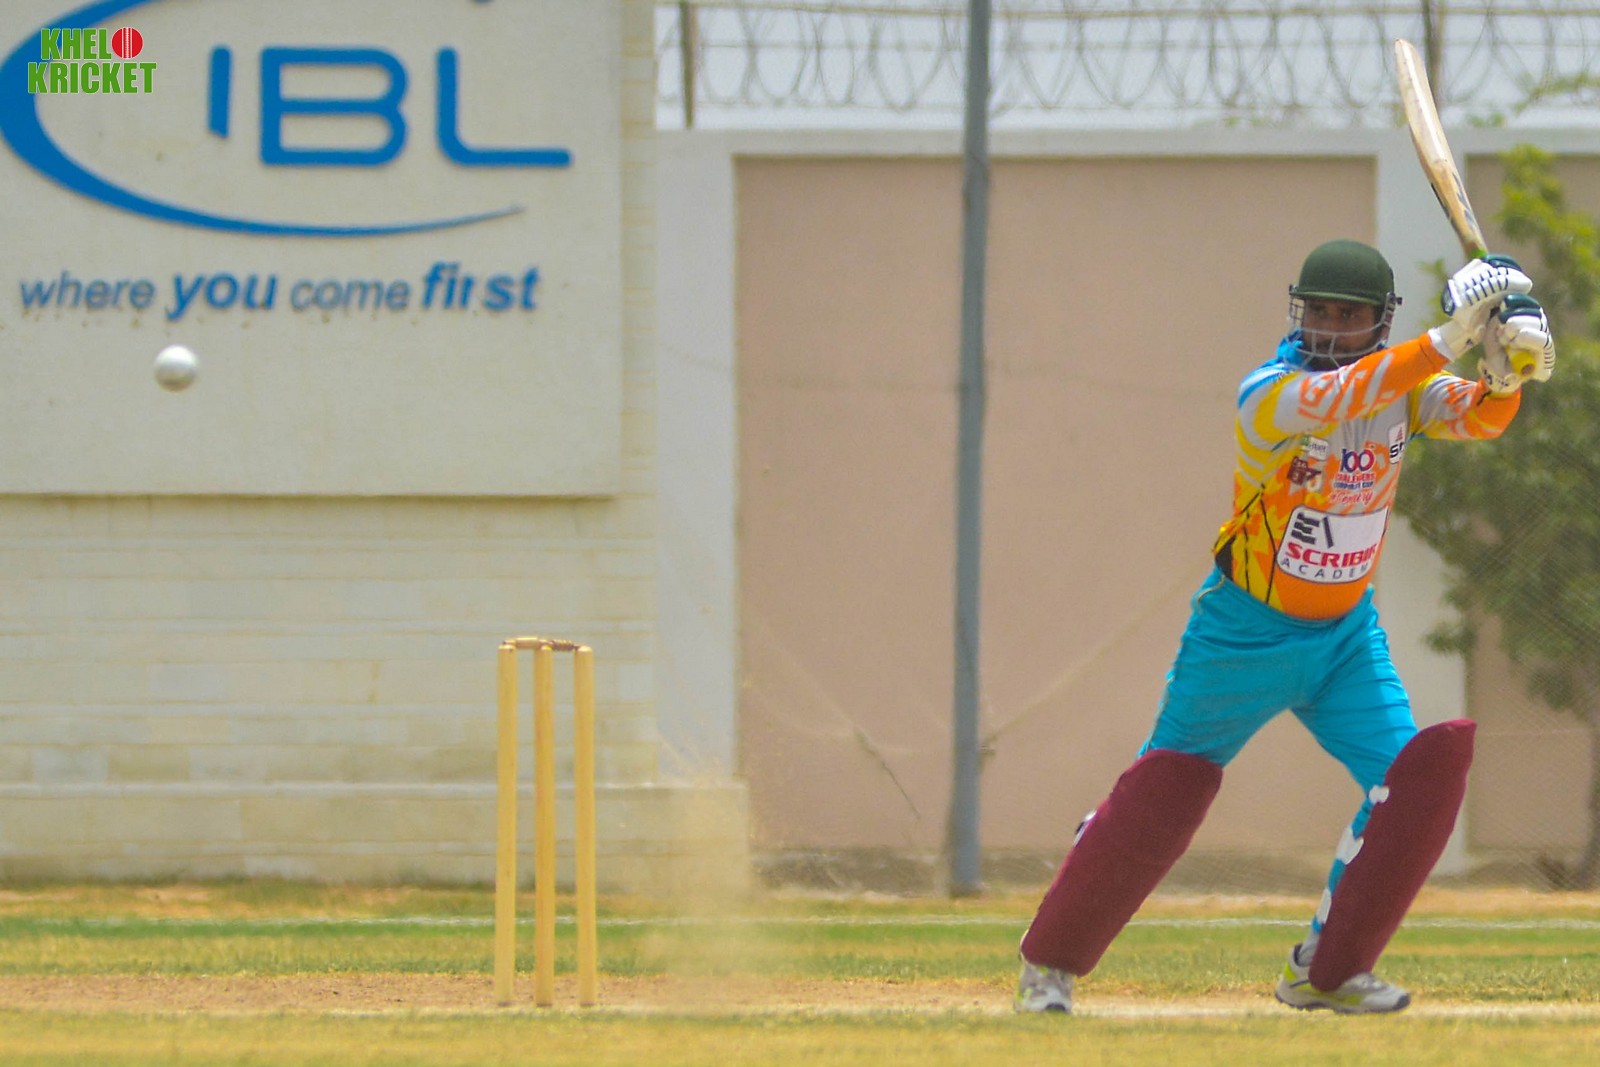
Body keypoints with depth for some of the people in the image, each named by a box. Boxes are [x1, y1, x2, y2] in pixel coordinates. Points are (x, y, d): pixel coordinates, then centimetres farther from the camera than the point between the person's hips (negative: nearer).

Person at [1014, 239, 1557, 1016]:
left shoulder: (1401, 386, -4)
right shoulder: (1267, 395, -22)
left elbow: (1478, 419, -17)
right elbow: (1340, 398, -41)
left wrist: (1506, 377, -40)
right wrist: (1448, 341, -50)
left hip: (1346, 633, 5)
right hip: (1245, 628, -5)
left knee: (1419, 775, -10)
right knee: (1166, 789, -2)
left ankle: (1326, 972, 0)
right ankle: (1049, 963, 14)